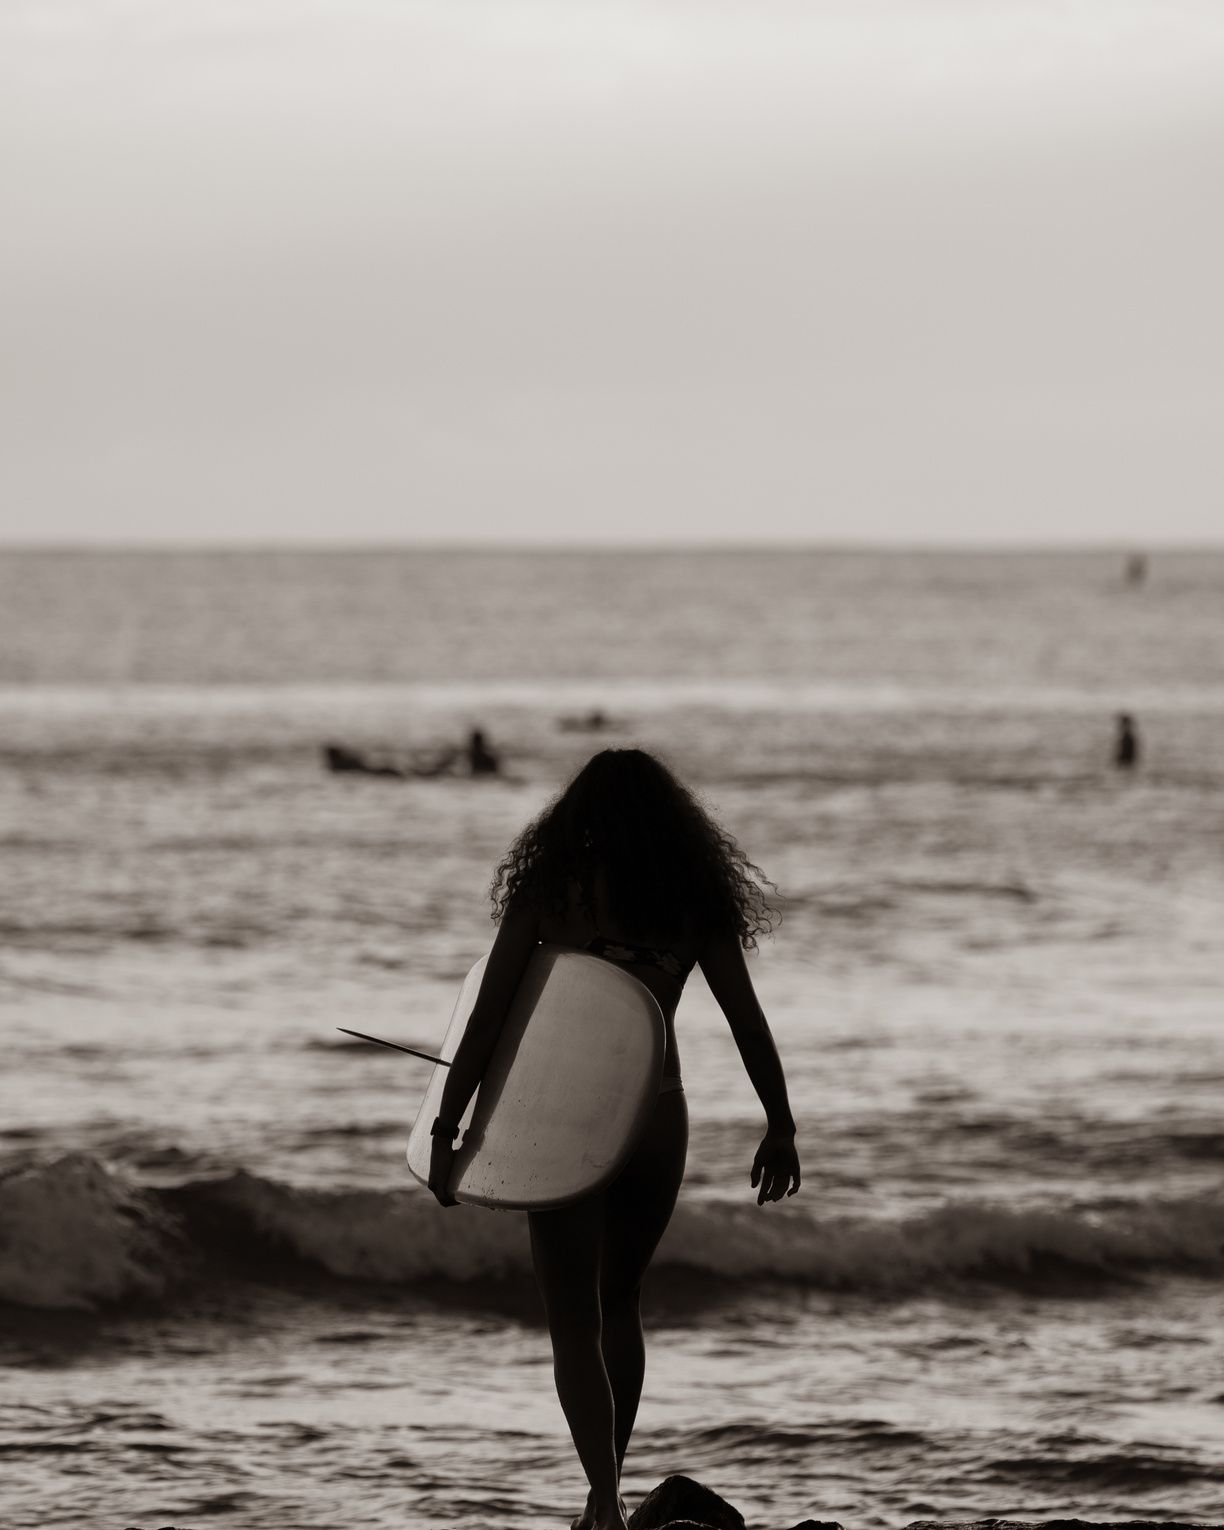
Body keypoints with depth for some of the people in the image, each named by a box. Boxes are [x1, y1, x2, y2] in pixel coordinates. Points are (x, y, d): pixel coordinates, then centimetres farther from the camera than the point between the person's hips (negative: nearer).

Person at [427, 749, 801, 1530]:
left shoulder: (546, 889, -5)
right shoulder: (696, 901, 0)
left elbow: (486, 1018, -10)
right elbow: (748, 1021, 3)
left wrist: (446, 1134, -7)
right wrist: (781, 1125, 14)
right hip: (657, 1119, 3)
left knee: (576, 1324, 1)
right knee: (619, 1304, 23)